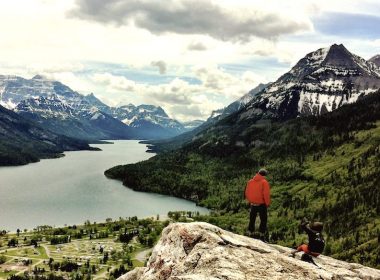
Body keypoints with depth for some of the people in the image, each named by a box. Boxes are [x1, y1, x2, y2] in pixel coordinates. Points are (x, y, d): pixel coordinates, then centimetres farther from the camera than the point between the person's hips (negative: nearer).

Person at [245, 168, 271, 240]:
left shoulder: (250, 182, 2)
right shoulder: (264, 182, -14)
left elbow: (247, 193, 7)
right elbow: (266, 194, -17)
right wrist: (267, 203, -5)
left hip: (252, 204, 5)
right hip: (261, 204, -5)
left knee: (252, 219, 18)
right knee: (263, 219, 8)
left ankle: (250, 232, 24)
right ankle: (262, 233, 8)